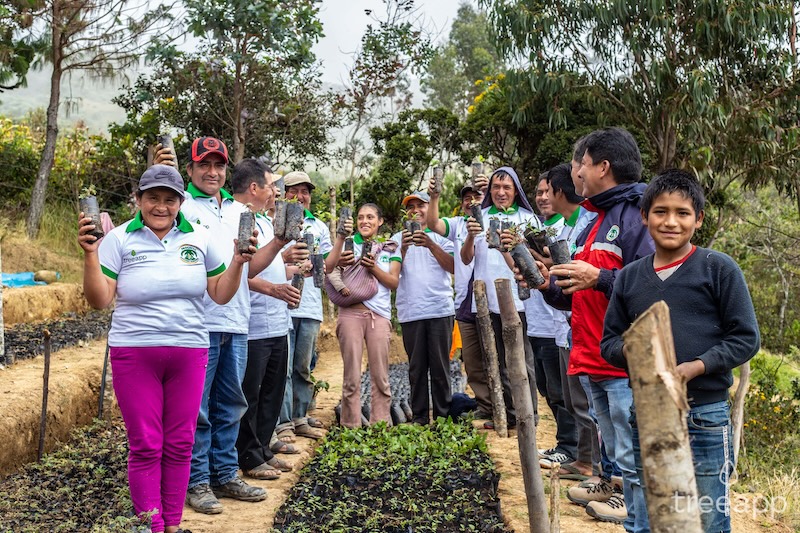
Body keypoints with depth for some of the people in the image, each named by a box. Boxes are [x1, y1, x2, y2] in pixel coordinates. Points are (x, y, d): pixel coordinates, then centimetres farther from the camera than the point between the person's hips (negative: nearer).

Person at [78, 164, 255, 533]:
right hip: (134, 353, -2)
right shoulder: (119, 239, -1)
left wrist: (238, 261, -6)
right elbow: (99, 301, -6)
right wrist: (90, 254, -17)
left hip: (189, 352, 2)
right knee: (145, 446, 2)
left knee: (180, 444, 8)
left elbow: (221, 295, 8)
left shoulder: (199, 239, 6)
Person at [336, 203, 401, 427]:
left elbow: (394, 283, 6)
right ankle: (351, 428, 4)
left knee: (381, 377, -1)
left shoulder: (390, 248, 15)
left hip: (380, 315, 1)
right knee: (352, 377, -3)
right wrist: (340, 263, -21)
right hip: (351, 313, -1)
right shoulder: (349, 244, 11)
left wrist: (374, 268, -12)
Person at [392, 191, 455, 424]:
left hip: (440, 309, -1)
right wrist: (403, 249, -18)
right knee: (417, 367, 3)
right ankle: (419, 417, 11)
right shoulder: (399, 238, 12)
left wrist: (431, 245, -17)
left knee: (440, 366, 1)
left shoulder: (440, 236, 11)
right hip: (410, 312, 1)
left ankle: (442, 416, 8)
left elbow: (453, 267, -4)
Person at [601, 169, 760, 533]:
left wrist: (694, 368, -18)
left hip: (705, 416, -4)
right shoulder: (629, 276, 7)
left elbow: (745, 338, -5)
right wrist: (629, 350, -12)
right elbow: (609, 341, 11)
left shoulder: (719, 268, -4)